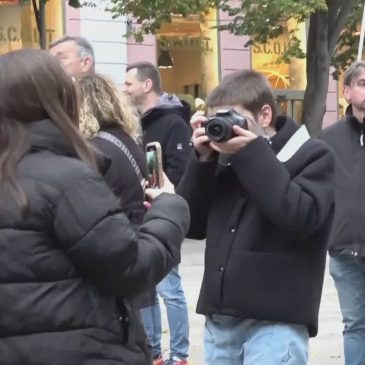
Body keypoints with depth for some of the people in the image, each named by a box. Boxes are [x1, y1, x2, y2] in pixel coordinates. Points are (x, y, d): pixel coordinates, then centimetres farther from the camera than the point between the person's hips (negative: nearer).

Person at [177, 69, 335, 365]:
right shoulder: (225, 161, 13)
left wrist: (252, 154, -14)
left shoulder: (312, 155, -1)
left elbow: (300, 218, -17)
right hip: (219, 321, 6)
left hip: (275, 324, -5)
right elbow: (191, 225, 9)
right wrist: (203, 160, -2)